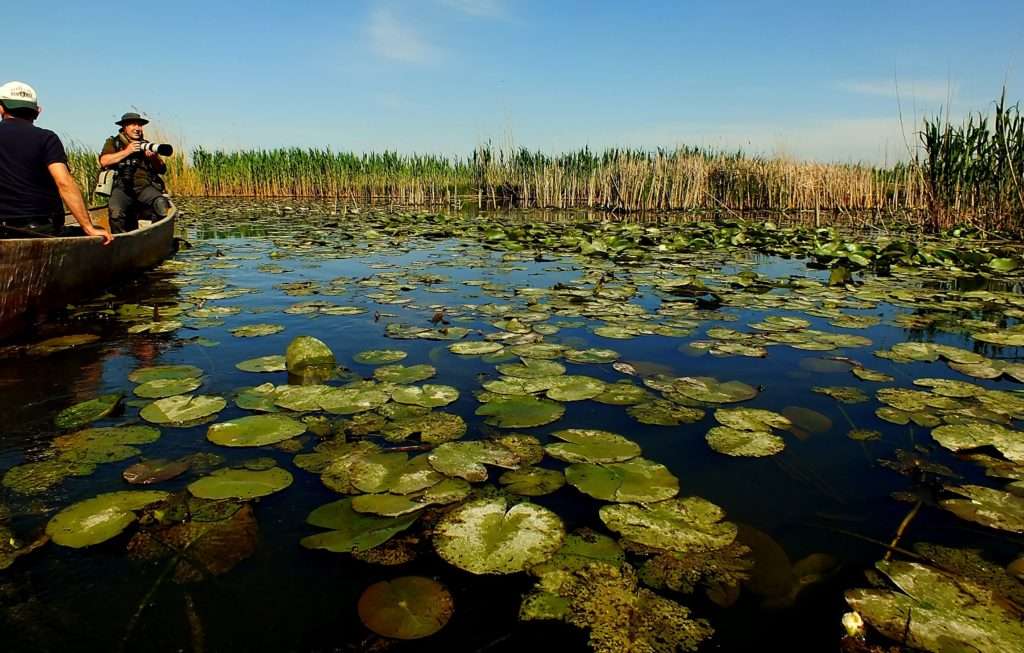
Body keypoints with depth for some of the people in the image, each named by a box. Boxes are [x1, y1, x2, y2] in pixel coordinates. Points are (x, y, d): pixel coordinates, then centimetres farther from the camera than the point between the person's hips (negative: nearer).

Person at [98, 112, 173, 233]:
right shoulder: (113, 142, 19)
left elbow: (162, 170, 16)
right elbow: (103, 161, -1)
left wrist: (154, 158, -5)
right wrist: (126, 151, -6)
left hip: (145, 186, 2)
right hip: (122, 187, -2)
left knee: (162, 205, -32)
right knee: (116, 212, -33)